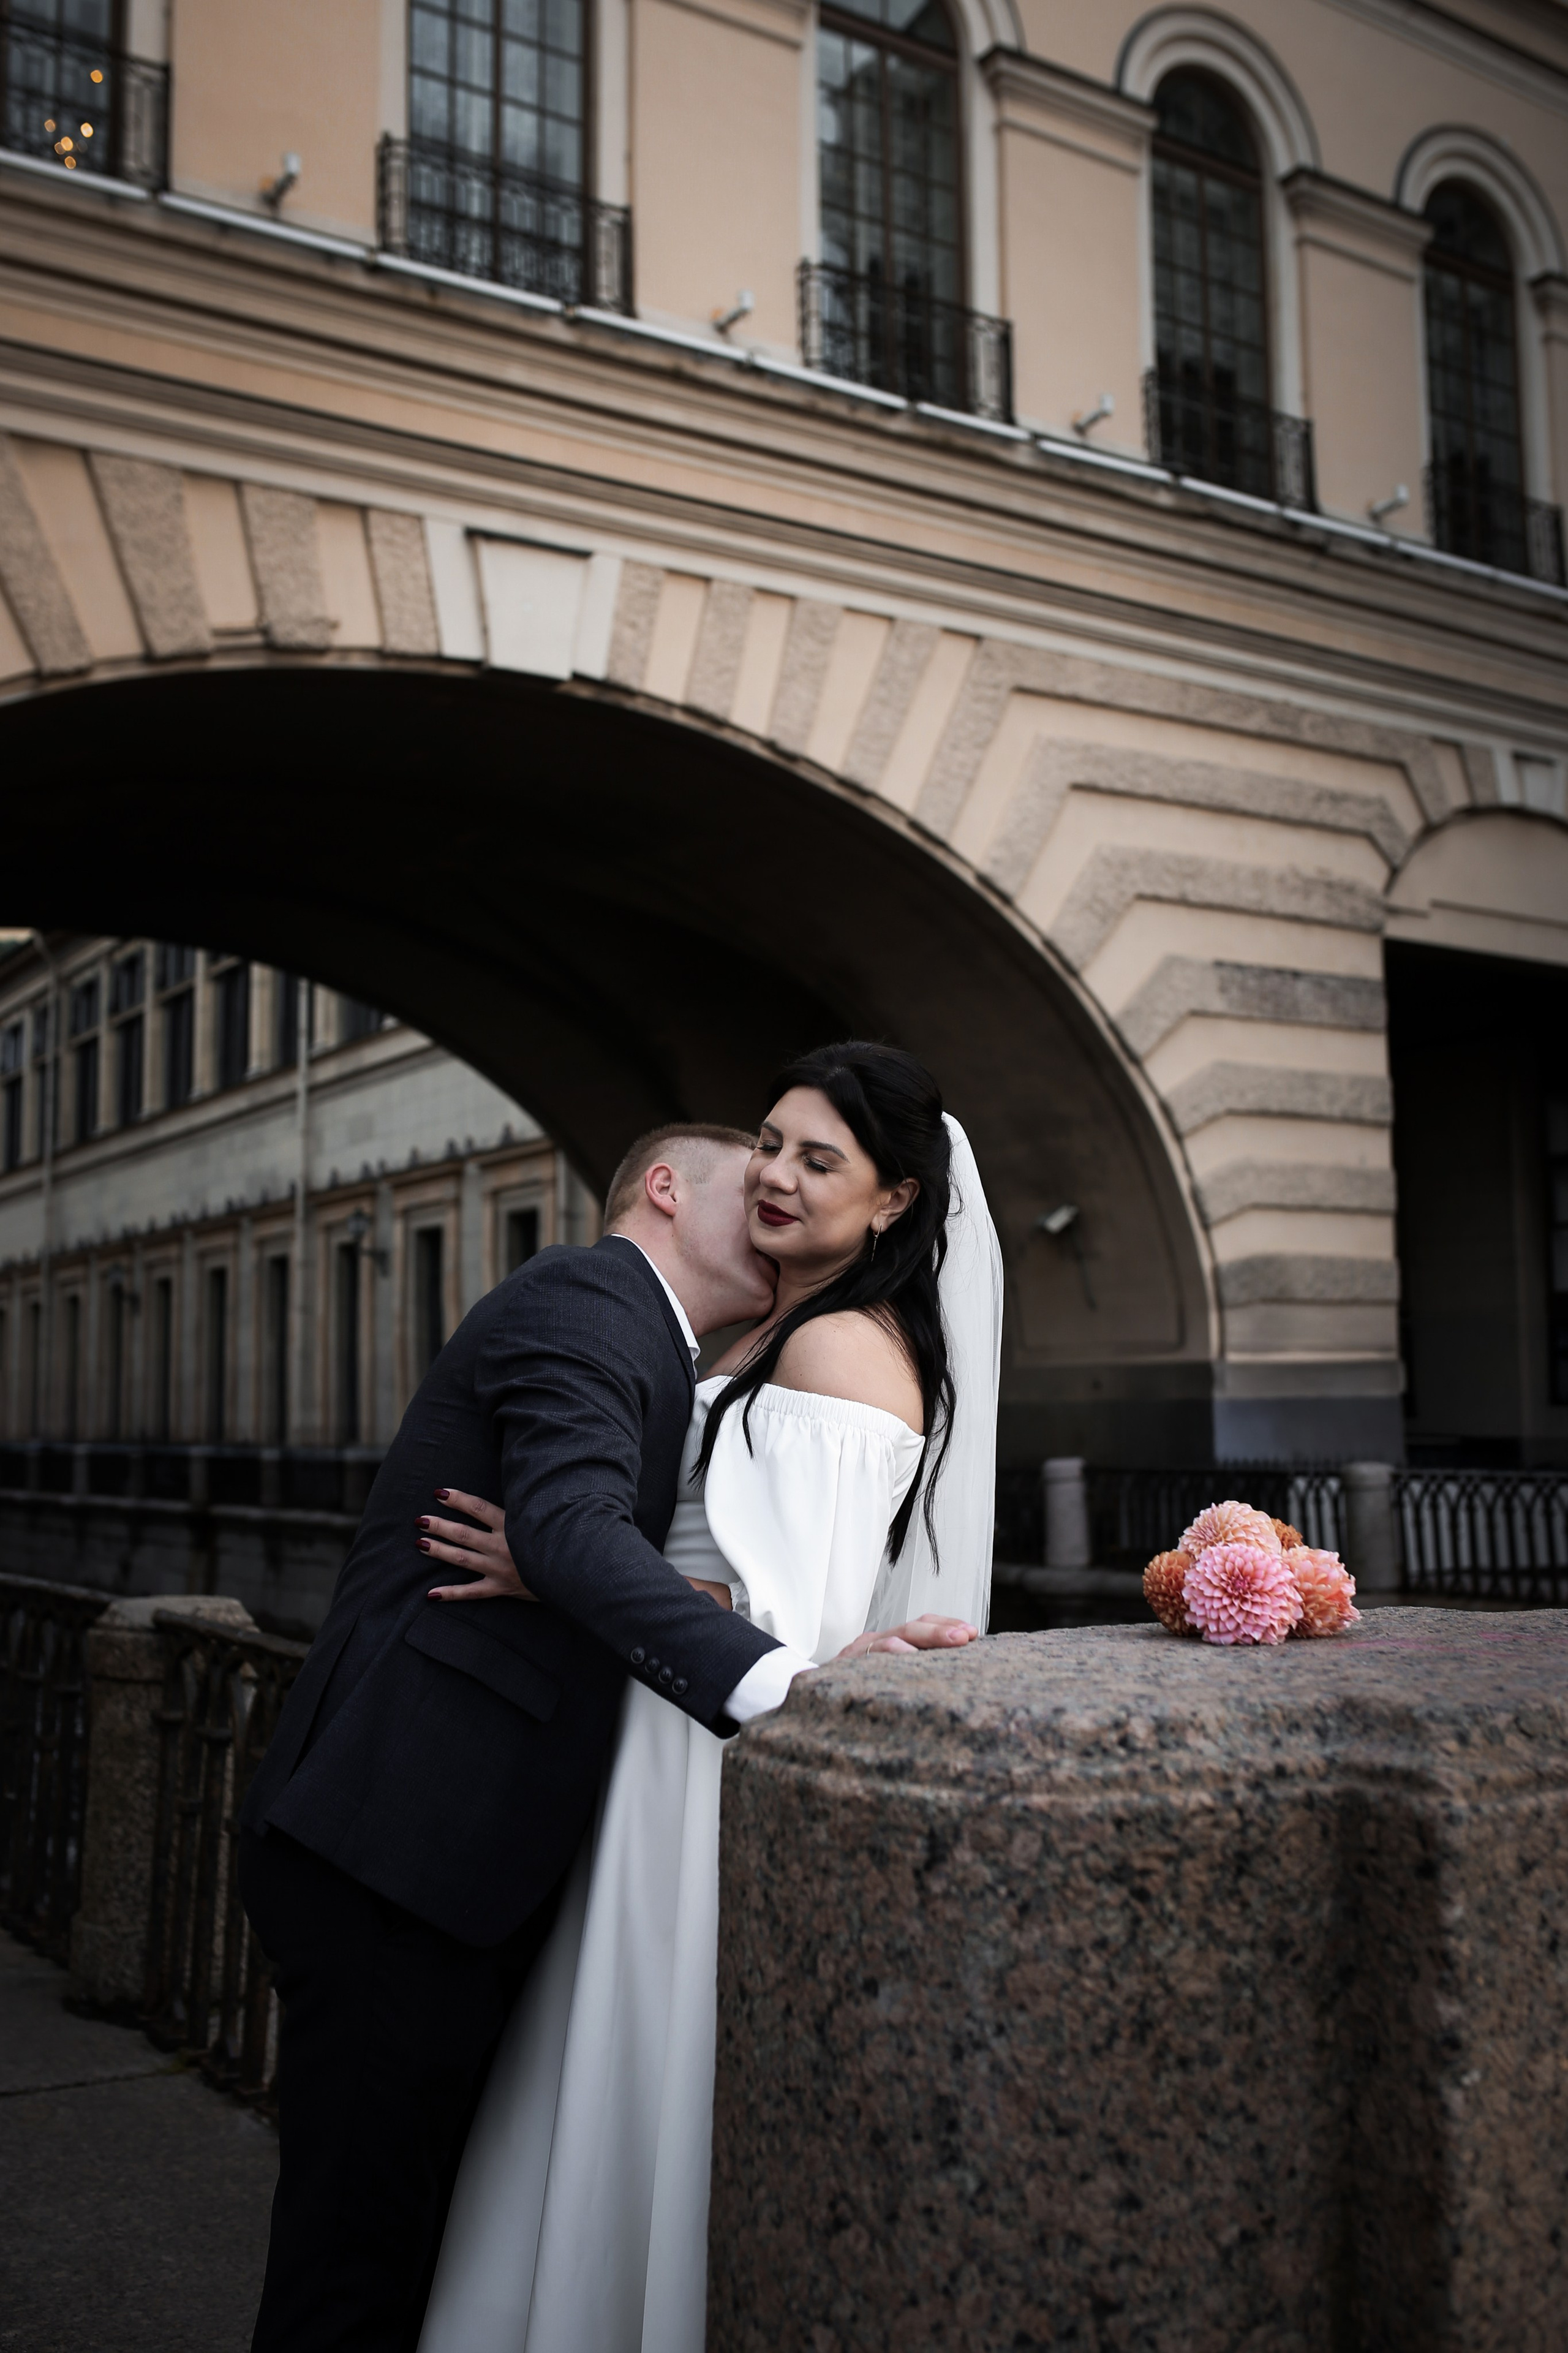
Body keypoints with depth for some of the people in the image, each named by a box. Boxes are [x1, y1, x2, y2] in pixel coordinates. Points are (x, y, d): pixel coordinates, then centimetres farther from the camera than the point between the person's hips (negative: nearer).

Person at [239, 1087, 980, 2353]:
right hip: (398, 1850, -10)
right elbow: (572, 1527, -27)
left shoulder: (638, 1343, 23)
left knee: (425, 2226, 17)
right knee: (362, 2250, -1)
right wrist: (777, 1682, -39)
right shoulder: (586, 1298, -10)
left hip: (461, 1862, 10)